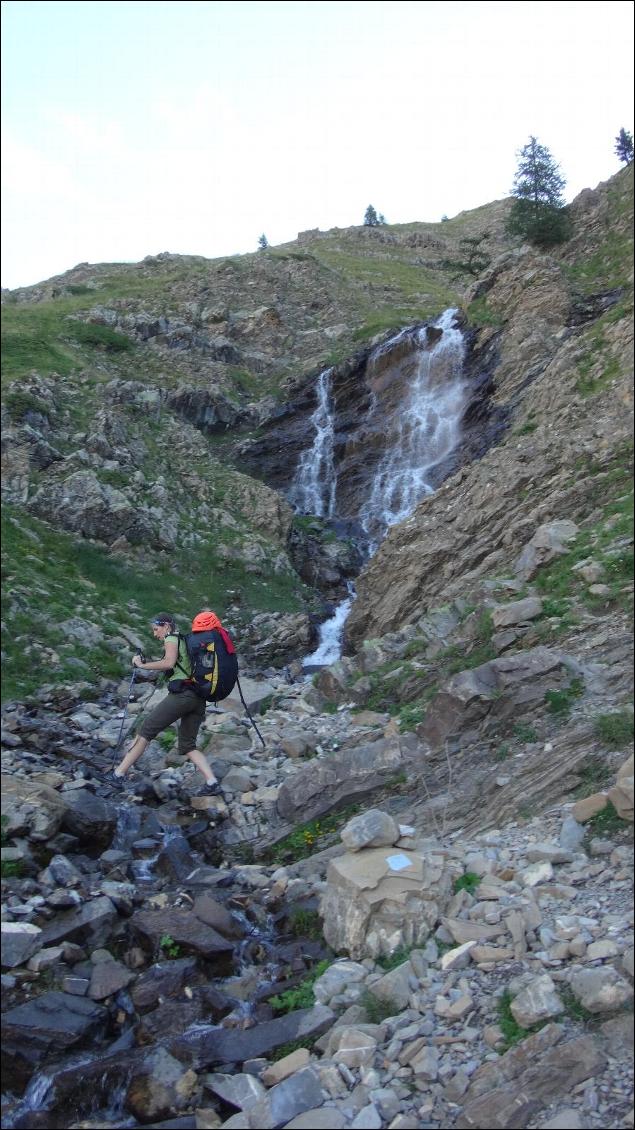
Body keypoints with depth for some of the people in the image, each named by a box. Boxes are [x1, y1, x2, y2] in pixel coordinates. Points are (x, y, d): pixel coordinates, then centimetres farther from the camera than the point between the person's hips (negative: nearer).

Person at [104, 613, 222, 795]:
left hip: (182, 694, -8)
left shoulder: (171, 638, 3)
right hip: (199, 698, 8)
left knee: (146, 731, -1)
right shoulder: (185, 641, 29)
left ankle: (118, 774, 0)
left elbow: (168, 663, -13)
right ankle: (212, 783, -4)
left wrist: (142, 665, -5)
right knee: (187, 745, 10)